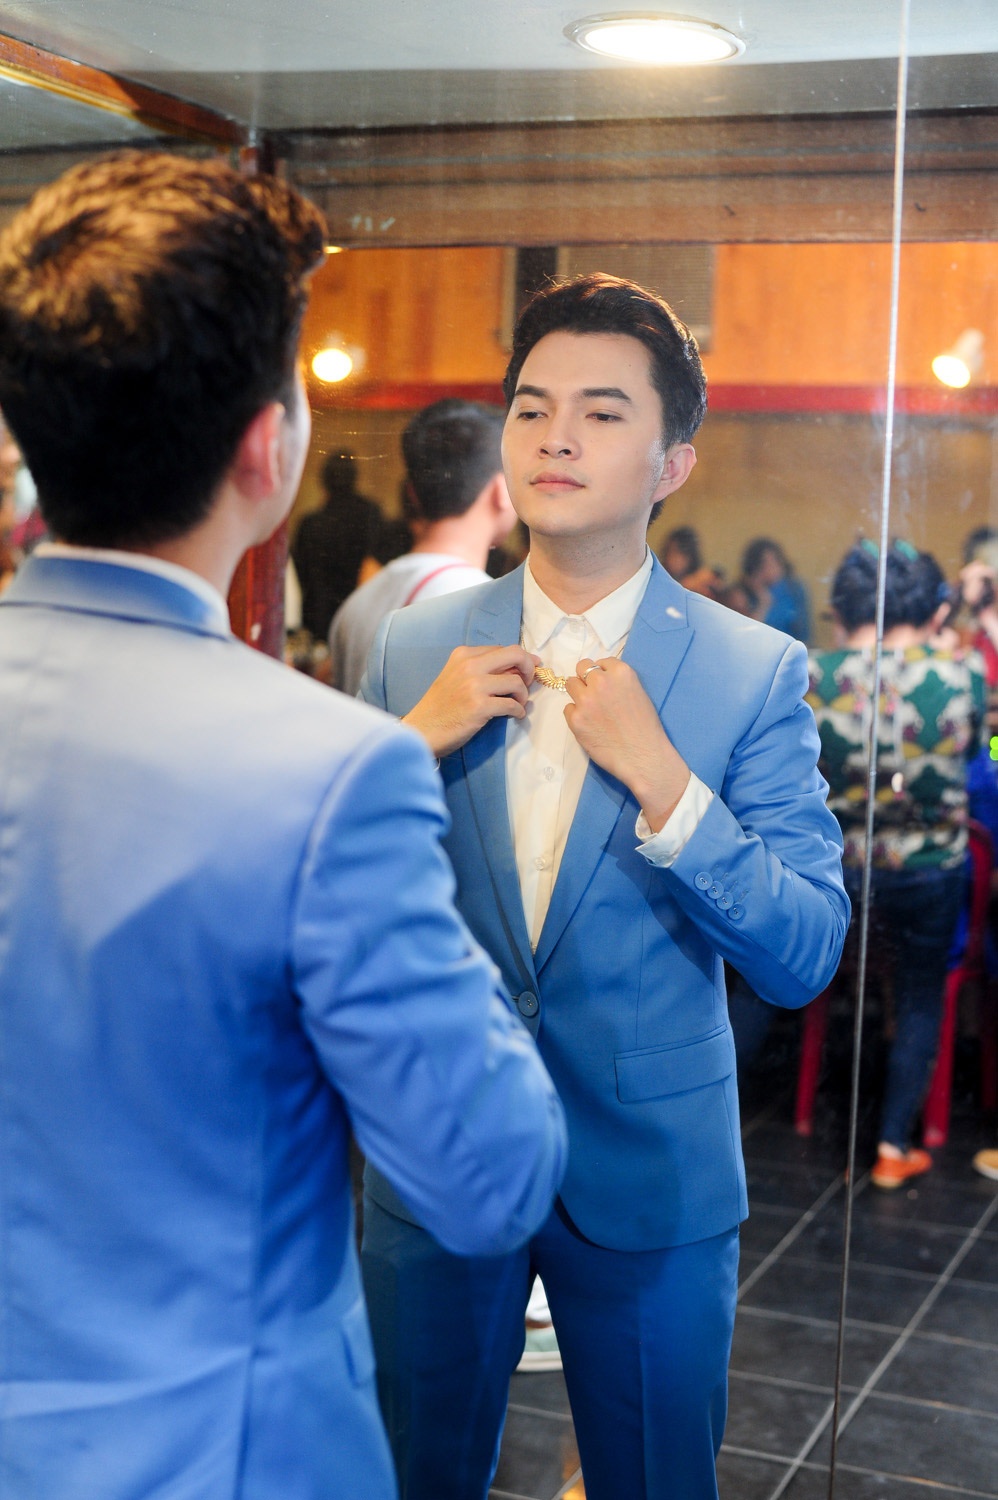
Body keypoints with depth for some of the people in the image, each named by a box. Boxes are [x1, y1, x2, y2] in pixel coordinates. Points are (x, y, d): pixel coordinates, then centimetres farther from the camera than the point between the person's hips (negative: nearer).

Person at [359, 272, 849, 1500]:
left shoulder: (756, 671, -9)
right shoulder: (416, 647, -1)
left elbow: (805, 960, -12)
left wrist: (660, 777, -23)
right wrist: (413, 740, -14)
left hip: (650, 1178, -2)